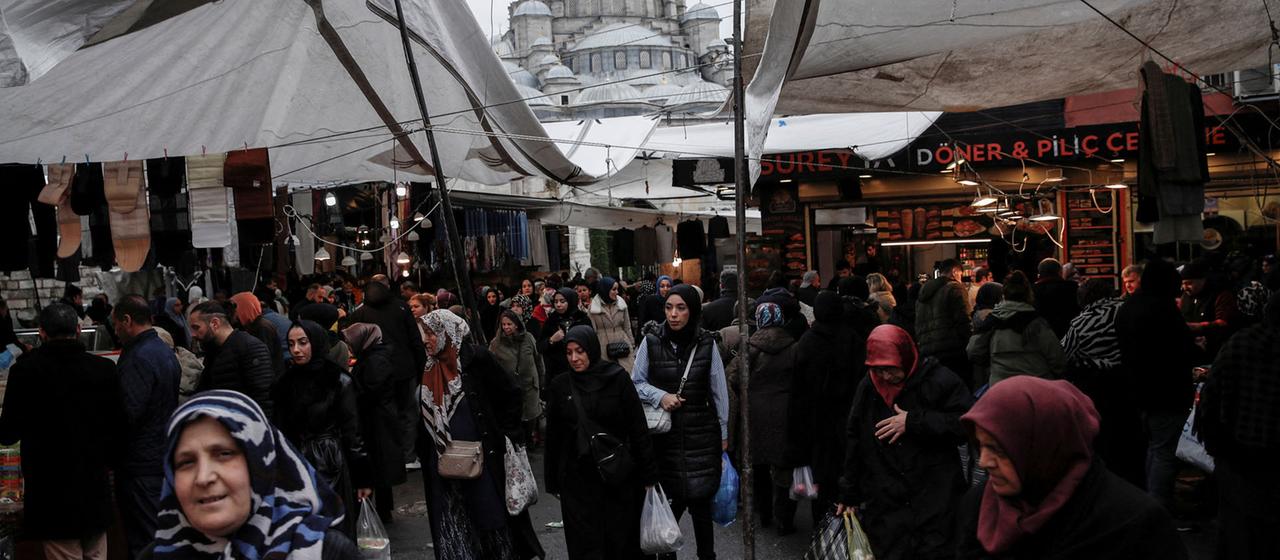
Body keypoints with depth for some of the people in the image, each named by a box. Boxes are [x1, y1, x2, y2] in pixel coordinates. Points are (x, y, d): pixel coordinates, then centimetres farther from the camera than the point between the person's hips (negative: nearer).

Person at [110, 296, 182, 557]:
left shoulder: (138, 358, -19)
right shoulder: (167, 351, 11)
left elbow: (129, 412, -24)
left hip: (141, 464, -9)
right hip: (164, 455, 9)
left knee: (143, 540, -2)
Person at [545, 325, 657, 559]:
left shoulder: (618, 379, -5)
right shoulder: (559, 387, 2)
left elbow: (639, 429, -4)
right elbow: (553, 437, 8)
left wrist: (648, 475, -5)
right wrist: (553, 483, 9)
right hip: (577, 480, 2)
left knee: (621, 541, 5)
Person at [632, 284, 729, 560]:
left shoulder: (707, 344, -2)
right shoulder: (651, 343, -2)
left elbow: (719, 391, 5)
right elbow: (636, 382, 6)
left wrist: (723, 432, 8)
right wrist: (660, 395, -12)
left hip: (701, 433, 0)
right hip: (665, 433, 0)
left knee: (700, 500, 1)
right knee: (671, 498, 3)